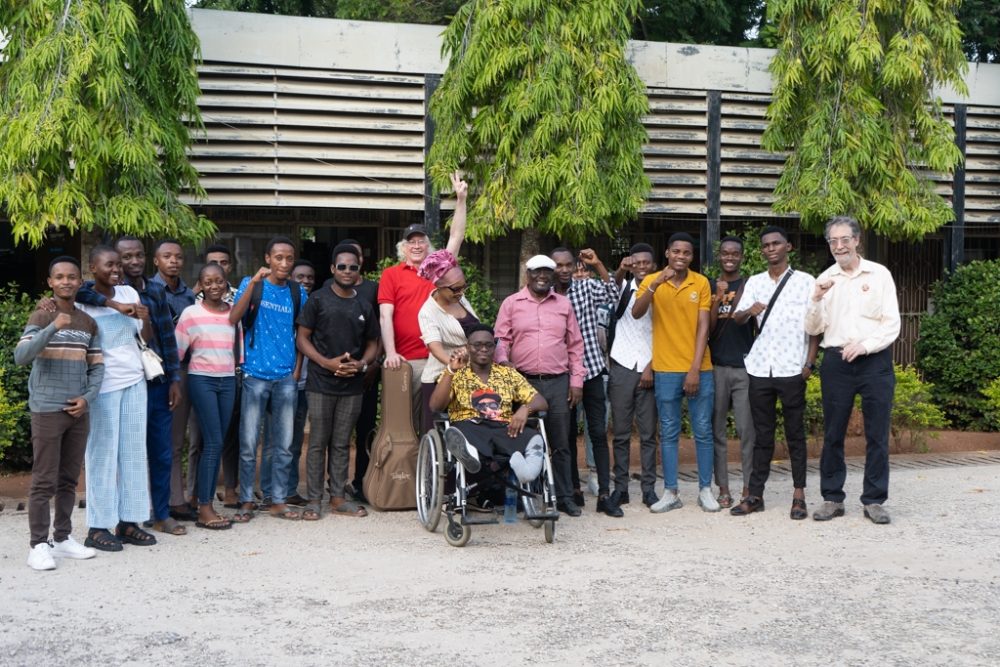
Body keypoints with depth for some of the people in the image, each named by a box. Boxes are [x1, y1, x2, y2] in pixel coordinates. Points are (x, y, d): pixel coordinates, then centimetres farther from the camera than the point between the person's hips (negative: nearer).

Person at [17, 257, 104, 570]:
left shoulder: (88, 323, 10)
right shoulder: (40, 317, -5)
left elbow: (97, 366, 11)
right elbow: (20, 357, -18)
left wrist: (87, 397, -4)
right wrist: (54, 328, -26)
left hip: (79, 411, 5)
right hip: (47, 410, -5)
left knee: (69, 479, 11)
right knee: (44, 481, -3)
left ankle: (63, 538, 20)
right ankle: (38, 545, 2)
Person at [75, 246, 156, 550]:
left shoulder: (129, 293, 5)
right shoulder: (82, 300, -9)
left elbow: (145, 337, 8)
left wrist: (146, 319, -10)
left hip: (134, 380, 5)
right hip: (103, 385, -5)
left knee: (134, 451, 7)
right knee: (102, 453, -2)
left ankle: (128, 521, 14)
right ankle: (98, 527, 5)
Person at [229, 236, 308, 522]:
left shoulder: (297, 292, 9)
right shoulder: (251, 284, 1)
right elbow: (233, 319, -14)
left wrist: (297, 370, 6)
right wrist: (254, 281, -20)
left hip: (286, 377, 3)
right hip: (255, 374, -3)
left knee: (284, 445, 7)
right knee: (248, 444, -1)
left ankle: (278, 501, 17)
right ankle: (246, 501, 11)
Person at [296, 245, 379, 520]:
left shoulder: (364, 306, 11)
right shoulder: (318, 300, 0)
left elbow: (372, 344, 16)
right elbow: (302, 338, -2)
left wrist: (362, 364, -5)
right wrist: (327, 363, -14)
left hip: (352, 385, 3)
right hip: (321, 383, -3)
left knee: (342, 443, 9)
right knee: (318, 443, 0)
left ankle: (338, 498, 16)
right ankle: (314, 500, 6)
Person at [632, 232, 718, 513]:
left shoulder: (701, 283, 1)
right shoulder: (651, 281, 1)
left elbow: (703, 328, -2)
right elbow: (636, 313, -16)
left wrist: (695, 369, -9)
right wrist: (656, 283, -28)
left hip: (699, 369, 0)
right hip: (666, 369, 0)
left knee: (703, 430, 5)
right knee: (668, 432, 5)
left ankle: (705, 489, 15)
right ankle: (670, 492, 11)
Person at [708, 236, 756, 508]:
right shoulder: (710, 286, 10)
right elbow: (707, 328, 1)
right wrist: (718, 298, -9)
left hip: (745, 366, -2)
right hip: (716, 366, 2)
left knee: (747, 430, -3)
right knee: (717, 430, 3)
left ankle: (748, 487, 4)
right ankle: (723, 488, 9)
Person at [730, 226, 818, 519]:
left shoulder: (805, 281, 4)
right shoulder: (754, 282, 12)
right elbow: (737, 318, 2)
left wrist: (809, 363, -5)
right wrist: (749, 311, -21)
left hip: (792, 369, -3)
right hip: (759, 368, 3)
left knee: (795, 433, 3)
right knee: (762, 434, 7)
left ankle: (799, 495, 8)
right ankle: (755, 495, 9)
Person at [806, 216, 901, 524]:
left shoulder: (879, 274, 3)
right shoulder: (824, 280, 10)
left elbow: (892, 323, 0)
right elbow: (813, 328, 6)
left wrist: (865, 345, -13)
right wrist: (817, 299, -10)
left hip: (875, 361, -2)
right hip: (836, 361, 2)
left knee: (877, 435, 1)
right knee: (832, 434, 5)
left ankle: (874, 500, 10)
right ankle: (832, 498, 14)